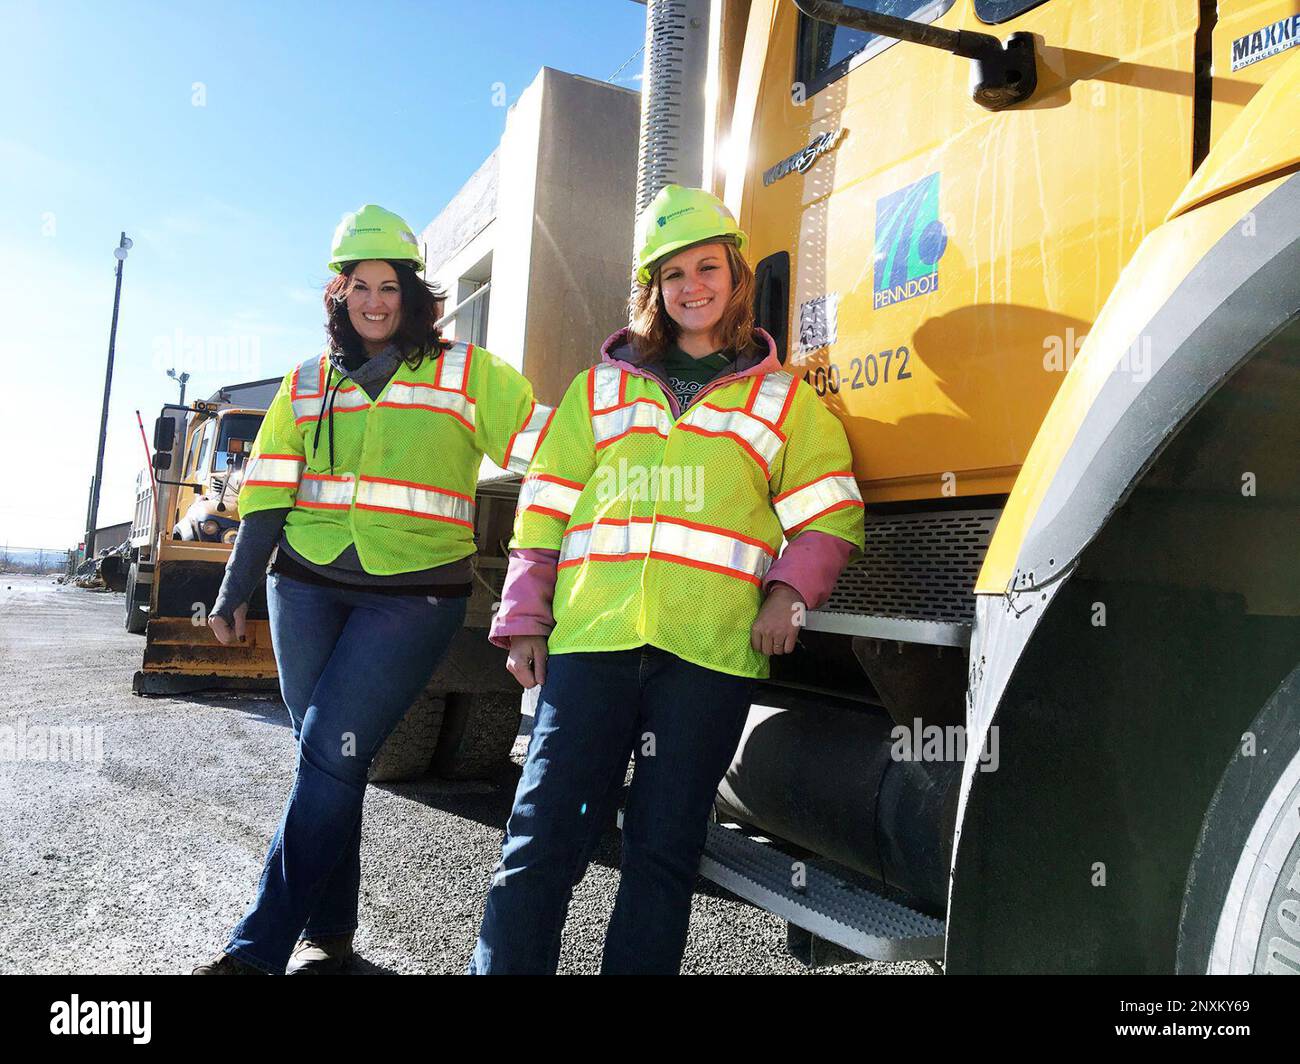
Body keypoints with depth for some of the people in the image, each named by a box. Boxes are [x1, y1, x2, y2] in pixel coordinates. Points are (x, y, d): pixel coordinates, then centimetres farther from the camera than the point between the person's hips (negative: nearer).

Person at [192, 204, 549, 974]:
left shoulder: (467, 374, 3)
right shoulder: (308, 384, 14)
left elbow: (545, 448, -1)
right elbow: (268, 491, 13)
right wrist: (237, 589, 10)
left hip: (414, 595, -4)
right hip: (308, 588, 4)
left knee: (330, 757, -9)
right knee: (327, 762, 8)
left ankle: (261, 946, 3)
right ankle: (329, 932, 23)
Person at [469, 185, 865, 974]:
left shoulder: (783, 398, 13)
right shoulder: (602, 387, 17)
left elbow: (832, 515, 9)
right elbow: (545, 508, 14)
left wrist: (789, 590, -8)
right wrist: (525, 619, 7)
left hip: (709, 649, -1)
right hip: (591, 637, 1)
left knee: (664, 852, 7)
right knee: (542, 837, 0)